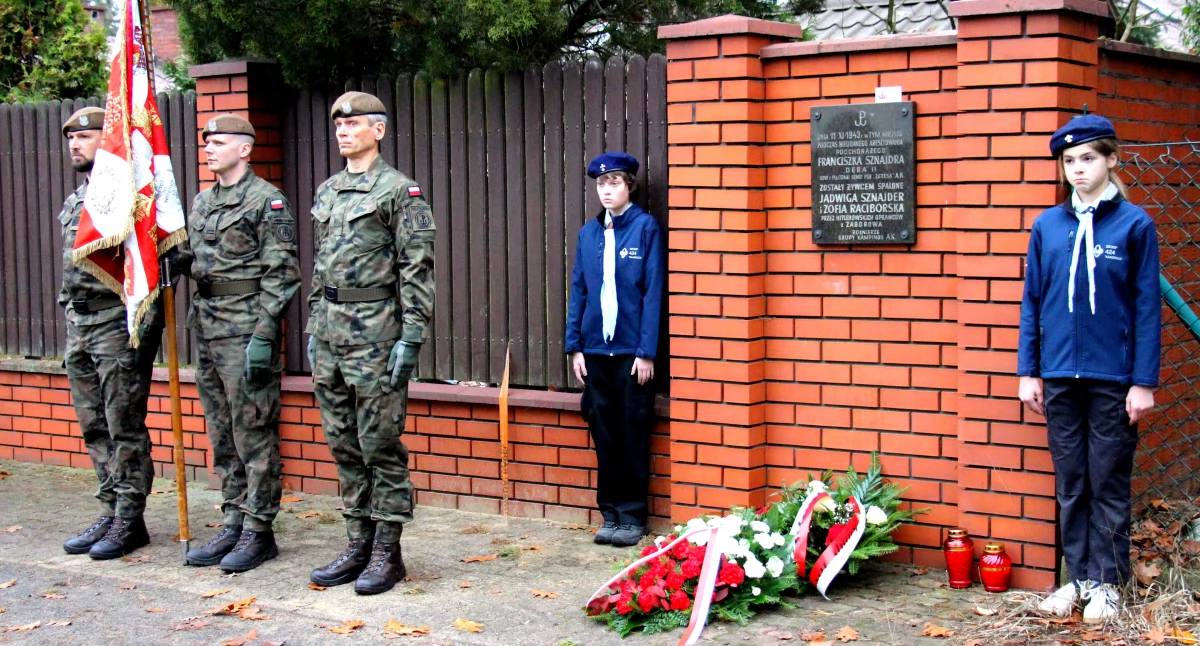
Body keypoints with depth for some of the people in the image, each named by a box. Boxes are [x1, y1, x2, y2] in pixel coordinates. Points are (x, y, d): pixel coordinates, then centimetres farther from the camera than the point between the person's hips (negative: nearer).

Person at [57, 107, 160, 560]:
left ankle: (129, 522, 5)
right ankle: (110, 514, 21)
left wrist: (144, 323, -19)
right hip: (79, 326, 9)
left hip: (118, 323, -9)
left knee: (125, 429, -3)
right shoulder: (74, 202, 17)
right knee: (94, 428, 12)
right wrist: (71, 325, 20)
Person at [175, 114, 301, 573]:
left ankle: (259, 531, 5)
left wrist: (264, 335, -18)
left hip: (246, 330, -8)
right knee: (222, 433, 12)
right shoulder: (201, 203, 16)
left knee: (253, 433, -2)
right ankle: (234, 523, 20)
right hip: (207, 327, 8)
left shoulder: (267, 201, -8)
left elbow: (281, 274, -13)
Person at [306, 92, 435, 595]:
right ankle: (359, 543, 20)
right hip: (330, 329, 8)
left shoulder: (400, 190, -6)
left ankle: (388, 551, 6)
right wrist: (313, 328, 17)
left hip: (375, 332, -7)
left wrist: (411, 337, -16)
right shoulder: (326, 192, 17)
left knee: (380, 445, -2)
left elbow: (418, 269, -11)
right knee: (344, 445, 11)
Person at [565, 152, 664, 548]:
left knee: (632, 435, 3)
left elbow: (653, 292, -7)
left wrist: (646, 351, -11)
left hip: (631, 351, -4)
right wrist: (574, 346, 5)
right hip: (595, 349, 4)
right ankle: (610, 513, 19)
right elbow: (578, 291, 12)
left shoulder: (646, 227, -4)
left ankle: (632, 516, 12)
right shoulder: (588, 233, 9)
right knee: (604, 433, 9)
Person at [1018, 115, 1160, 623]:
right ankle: (1079, 576, 21)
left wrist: (1144, 382, -6)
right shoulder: (1048, 225, 5)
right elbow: (1031, 301, 9)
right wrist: (1029, 371, 5)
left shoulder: (1134, 224, -3)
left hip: (1112, 377, -3)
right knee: (1070, 484, 10)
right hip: (1060, 376, 3)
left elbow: (1147, 307, -3)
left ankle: (1106, 582, 16)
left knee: (1108, 484, 5)